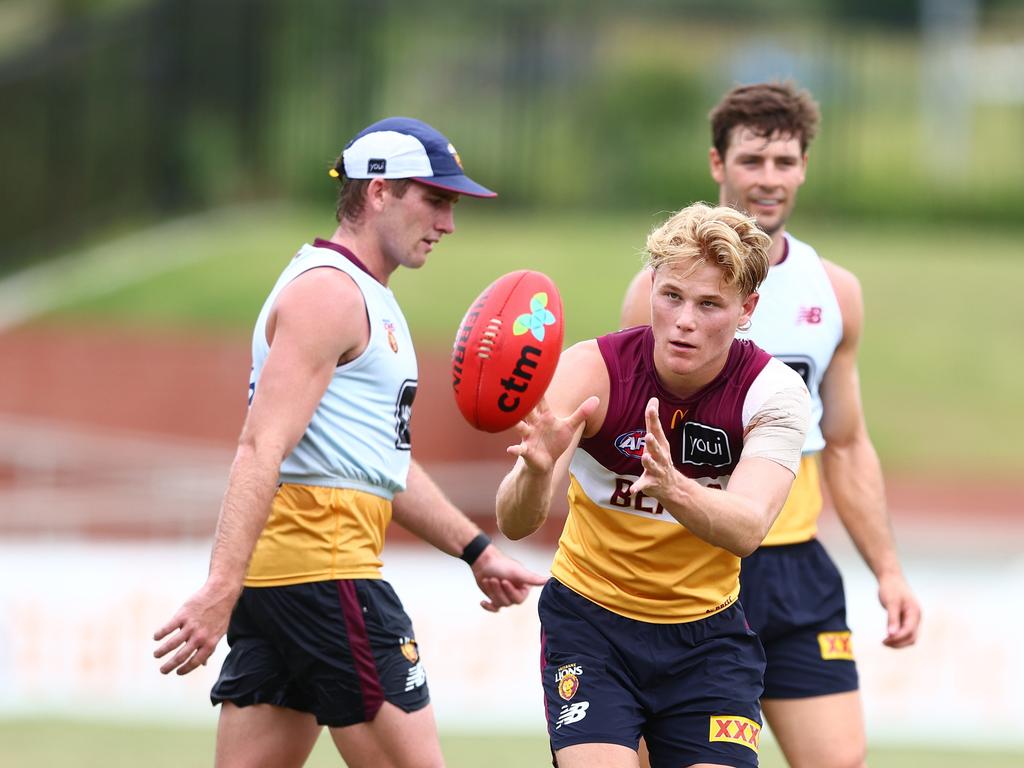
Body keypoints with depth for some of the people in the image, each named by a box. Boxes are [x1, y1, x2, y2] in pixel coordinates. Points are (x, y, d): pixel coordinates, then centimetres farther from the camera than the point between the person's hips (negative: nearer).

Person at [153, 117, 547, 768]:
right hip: (321, 565, -10)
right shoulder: (327, 292, -10)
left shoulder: (369, 300, 24)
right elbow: (262, 449, -21)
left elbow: (386, 466, 32)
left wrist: (476, 550, 30)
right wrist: (222, 587, -29)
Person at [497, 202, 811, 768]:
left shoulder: (773, 391, -15)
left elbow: (748, 528, -31)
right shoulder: (591, 371, -18)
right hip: (589, 620, -2)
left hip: (707, 630, 2)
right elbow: (513, 523, -27)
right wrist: (535, 472, -51)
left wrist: (674, 489, -52)